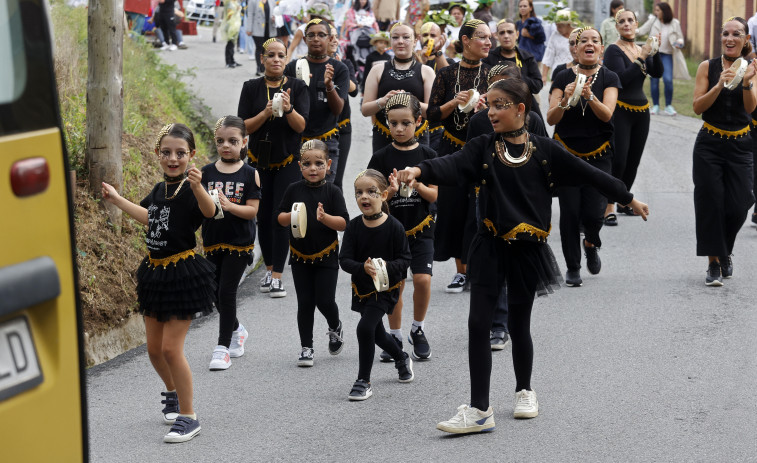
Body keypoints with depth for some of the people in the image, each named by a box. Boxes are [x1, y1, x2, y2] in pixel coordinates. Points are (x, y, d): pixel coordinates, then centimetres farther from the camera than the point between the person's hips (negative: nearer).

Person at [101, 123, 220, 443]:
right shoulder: (159, 190, 7)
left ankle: (188, 417, 4)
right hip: (155, 272, 7)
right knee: (154, 348, 14)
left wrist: (197, 187, -59)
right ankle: (173, 394, 40)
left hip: (183, 273, -7)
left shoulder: (190, 190, -16)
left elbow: (209, 211, -39)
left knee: (171, 348, -8)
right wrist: (117, 200, 36)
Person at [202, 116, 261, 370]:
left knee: (227, 291, -7)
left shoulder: (249, 174, -5)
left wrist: (229, 206, -24)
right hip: (212, 241, 4)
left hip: (239, 242, -4)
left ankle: (223, 347, 1)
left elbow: (252, 210, -9)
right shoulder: (207, 172, 3)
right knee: (216, 293, 12)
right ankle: (237, 330, 37)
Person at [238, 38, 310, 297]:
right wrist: (265, 113, -22)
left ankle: (277, 277, -8)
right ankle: (269, 269, 22)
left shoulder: (297, 87, -3)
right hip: (259, 161, 2)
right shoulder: (251, 88, 0)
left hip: (288, 162, -2)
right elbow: (244, 127, -6)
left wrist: (288, 109, -30)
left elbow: (302, 126, -11)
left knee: (281, 217, -9)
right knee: (263, 217, 6)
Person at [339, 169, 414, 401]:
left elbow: (405, 258, -12)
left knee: (365, 327, -20)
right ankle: (402, 359, 52)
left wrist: (386, 267, -31)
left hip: (386, 288, -5)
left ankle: (364, 381, -6)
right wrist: (363, 268, -31)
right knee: (377, 333, 20)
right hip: (362, 287, 5)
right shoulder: (354, 226, -9)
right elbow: (344, 259, -11)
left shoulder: (394, 226, -16)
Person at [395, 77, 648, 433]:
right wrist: (419, 170, -40)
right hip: (490, 247, 1)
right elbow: (453, 165, -20)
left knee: (519, 324, 10)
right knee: (478, 323, -6)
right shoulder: (483, 148, -2)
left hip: (527, 249, 0)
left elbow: (588, 174, 6)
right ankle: (479, 410, -3)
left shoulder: (544, 150, -1)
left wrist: (628, 198, 13)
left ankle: (524, 391, 35)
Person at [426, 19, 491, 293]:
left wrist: (484, 106, -20)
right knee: (453, 208, 3)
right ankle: (461, 272, 15)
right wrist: (454, 103, -14)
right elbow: (432, 115, 1)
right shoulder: (447, 74, 4)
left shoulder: (492, 74, 2)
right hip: (452, 151, 1)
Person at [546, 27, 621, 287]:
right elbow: (551, 119, -8)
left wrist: (590, 96, -33)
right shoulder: (564, 78, 0)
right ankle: (572, 267, 10)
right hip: (567, 153, 0)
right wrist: (565, 100, -27)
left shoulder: (609, 78, 0)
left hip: (599, 154, 0)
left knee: (594, 212, -10)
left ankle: (591, 242, 25)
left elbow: (606, 114, -15)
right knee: (569, 212, -5)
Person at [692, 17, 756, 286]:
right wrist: (719, 85, -20)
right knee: (710, 203, -6)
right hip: (709, 145, -1)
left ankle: (725, 253, 25)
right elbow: (698, 107, -6)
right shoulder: (708, 67, 0)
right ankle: (714, 264, 2)